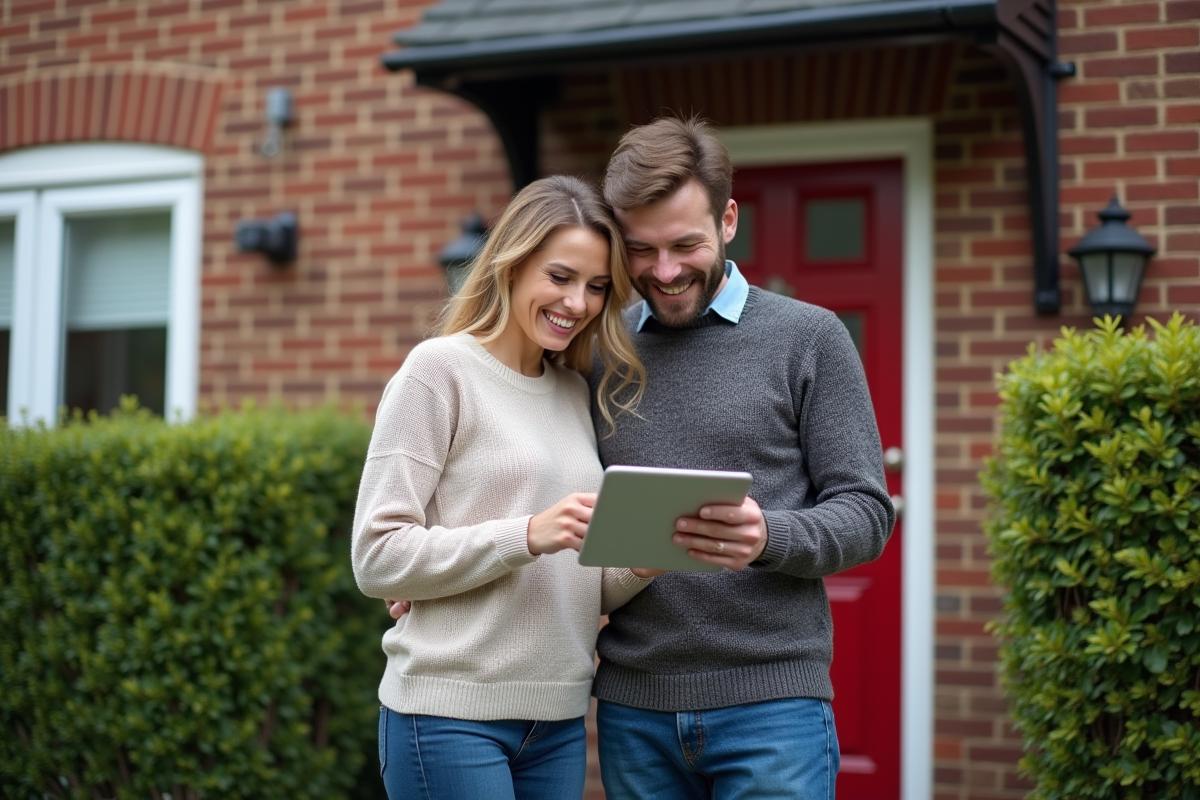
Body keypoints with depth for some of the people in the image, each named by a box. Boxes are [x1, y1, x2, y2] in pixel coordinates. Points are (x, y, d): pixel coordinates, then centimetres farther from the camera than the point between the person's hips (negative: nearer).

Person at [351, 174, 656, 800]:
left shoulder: (577, 391, 13)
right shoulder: (439, 369, -6)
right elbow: (378, 557, -11)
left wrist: (639, 566, -6)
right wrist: (528, 535, -20)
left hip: (559, 719, 6)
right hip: (451, 716, -6)